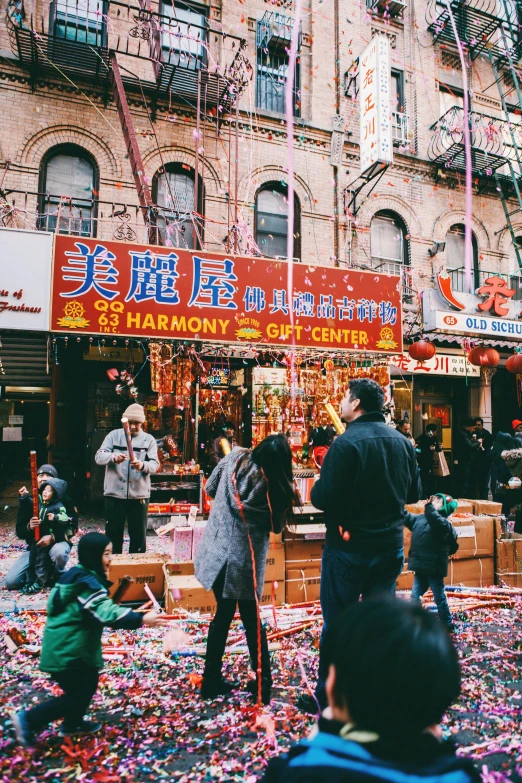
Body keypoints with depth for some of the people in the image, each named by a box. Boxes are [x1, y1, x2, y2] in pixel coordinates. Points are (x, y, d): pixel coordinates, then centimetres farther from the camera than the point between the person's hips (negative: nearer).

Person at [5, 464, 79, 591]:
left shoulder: (63, 498, -7)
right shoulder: (28, 500, -1)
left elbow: (73, 526, -10)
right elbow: (20, 532, 1)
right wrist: (29, 527, -22)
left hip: (57, 542, -3)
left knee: (59, 551, -40)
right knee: (10, 582, -14)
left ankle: (58, 576, -5)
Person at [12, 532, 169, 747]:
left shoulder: (79, 576, 4)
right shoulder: (86, 583, -27)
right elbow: (107, 613, -39)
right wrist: (141, 619, -43)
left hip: (71, 645, 10)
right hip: (65, 650, -10)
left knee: (89, 684, 20)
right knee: (77, 695, 3)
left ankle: (72, 723, 40)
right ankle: (28, 720, 14)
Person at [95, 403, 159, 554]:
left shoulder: (149, 439, 4)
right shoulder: (114, 435, 5)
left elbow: (154, 464, -7)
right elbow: (98, 457, -6)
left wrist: (143, 465, -30)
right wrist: (113, 457, -28)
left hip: (139, 495, 0)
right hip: (114, 493, 0)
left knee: (138, 535, 10)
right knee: (113, 534, 10)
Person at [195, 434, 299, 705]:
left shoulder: (234, 457, -5)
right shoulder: (274, 486, -14)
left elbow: (210, 489, 7)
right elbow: (276, 526, -2)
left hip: (217, 549, 4)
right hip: (244, 559, -3)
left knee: (223, 613, 19)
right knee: (251, 618, 15)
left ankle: (212, 680, 29)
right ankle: (263, 683, 25)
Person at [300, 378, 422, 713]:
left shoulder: (347, 443, -20)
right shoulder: (403, 442, 1)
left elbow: (323, 498, -22)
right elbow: (414, 493, 10)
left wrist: (316, 487, -1)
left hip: (349, 547, -6)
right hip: (391, 546, 6)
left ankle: (327, 697, 24)